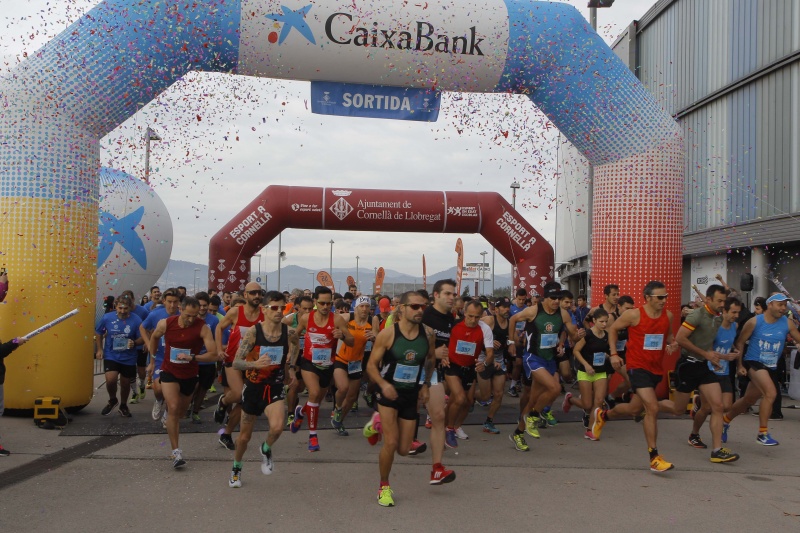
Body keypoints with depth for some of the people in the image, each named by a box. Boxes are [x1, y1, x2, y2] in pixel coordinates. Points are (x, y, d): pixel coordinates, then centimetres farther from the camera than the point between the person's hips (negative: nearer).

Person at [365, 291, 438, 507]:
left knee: (403, 449, 6)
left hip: (411, 395, 4)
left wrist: (426, 384, 4)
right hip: (390, 392, -4)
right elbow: (371, 365, -9)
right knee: (391, 442, -14)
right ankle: (384, 487, 11)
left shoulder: (427, 333, -5)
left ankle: (380, 423, 37)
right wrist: (383, 384, -26)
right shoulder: (388, 334, -16)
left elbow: (431, 359, 14)